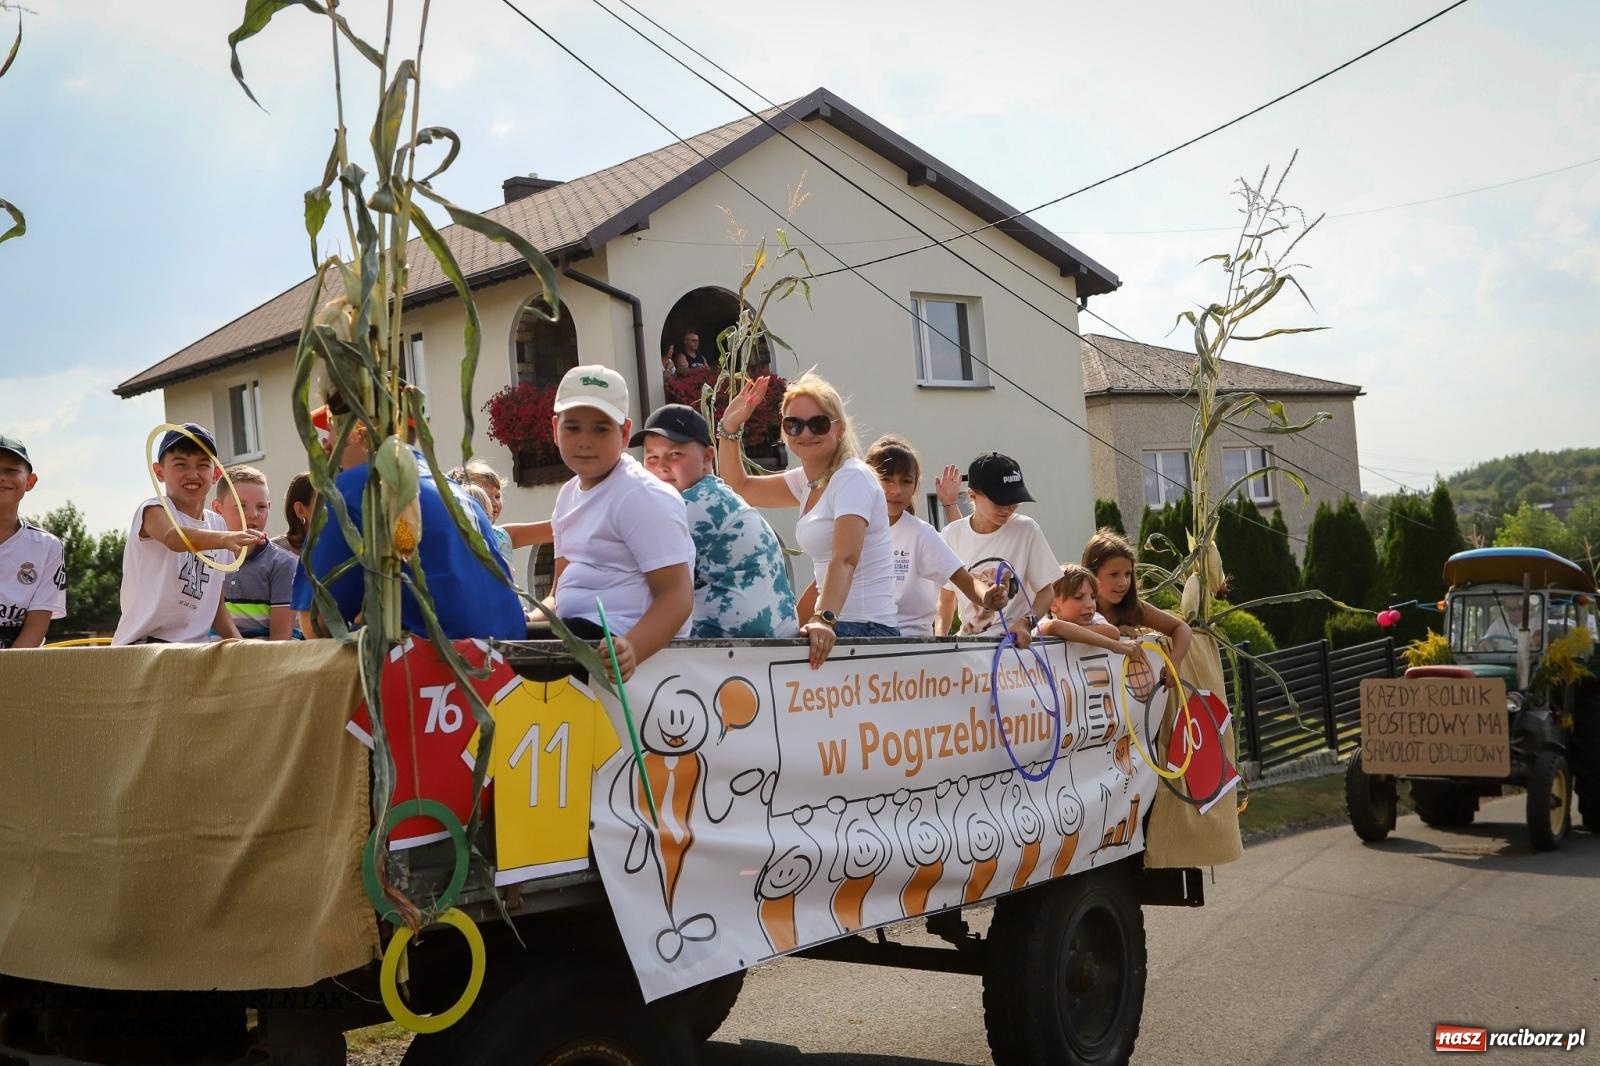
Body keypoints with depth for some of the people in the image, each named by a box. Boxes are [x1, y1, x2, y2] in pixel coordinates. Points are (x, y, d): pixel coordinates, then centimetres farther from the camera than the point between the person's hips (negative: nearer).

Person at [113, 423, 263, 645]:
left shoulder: (218, 525, 14)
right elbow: (174, 537, -32)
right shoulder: (153, 510, -6)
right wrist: (226, 539, -50)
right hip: (144, 642, -6)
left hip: (197, 644, 6)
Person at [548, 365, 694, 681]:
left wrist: (631, 648, -37)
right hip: (578, 633, 10)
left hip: (614, 642, -10)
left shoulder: (643, 497, -12)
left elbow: (677, 595, -20)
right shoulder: (569, 494, 16)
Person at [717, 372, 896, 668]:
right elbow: (739, 487, 23)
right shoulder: (807, 481, 14)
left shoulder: (853, 478, -11)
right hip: (835, 628, 8)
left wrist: (825, 619, -39)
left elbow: (844, 559, -25)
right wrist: (730, 428, 9)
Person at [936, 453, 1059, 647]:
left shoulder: (1026, 530, -3)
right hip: (967, 640, 2)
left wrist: (1026, 622, -15)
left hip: (1014, 640, -2)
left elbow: (1046, 589, 2)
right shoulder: (952, 535, 3)